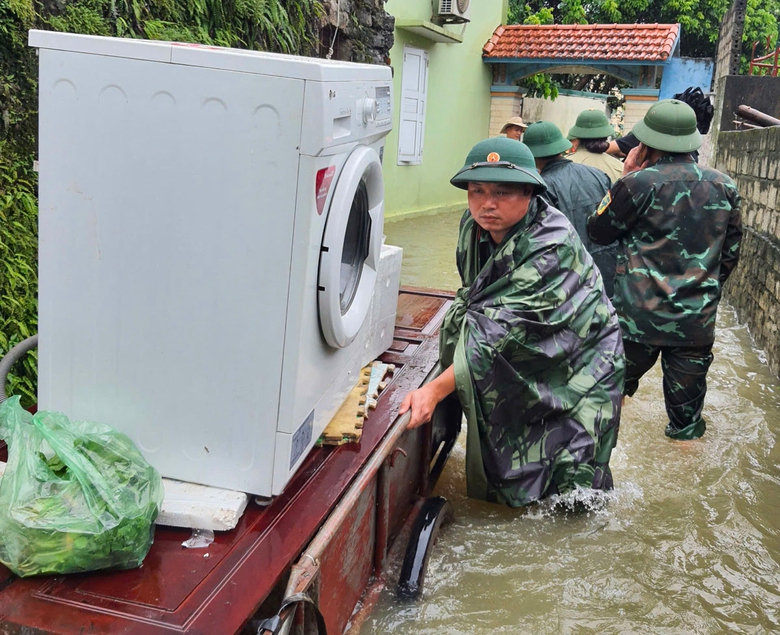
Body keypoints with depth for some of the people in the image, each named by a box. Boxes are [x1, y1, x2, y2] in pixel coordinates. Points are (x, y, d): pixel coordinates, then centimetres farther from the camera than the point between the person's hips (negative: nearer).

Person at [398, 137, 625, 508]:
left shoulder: (552, 247, -32)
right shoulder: (473, 227, -9)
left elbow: (500, 331, -39)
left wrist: (435, 390, -42)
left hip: (576, 365, -6)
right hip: (523, 366, 6)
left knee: (567, 483, 0)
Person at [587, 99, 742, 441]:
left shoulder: (639, 183, -14)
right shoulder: (724, 186, 2)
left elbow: (597, 231, -2)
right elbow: (731, 251, 12)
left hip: (638, 315, -3)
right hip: (698, 319, 3)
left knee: (620, 379, 18)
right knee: (686, 396, 14)